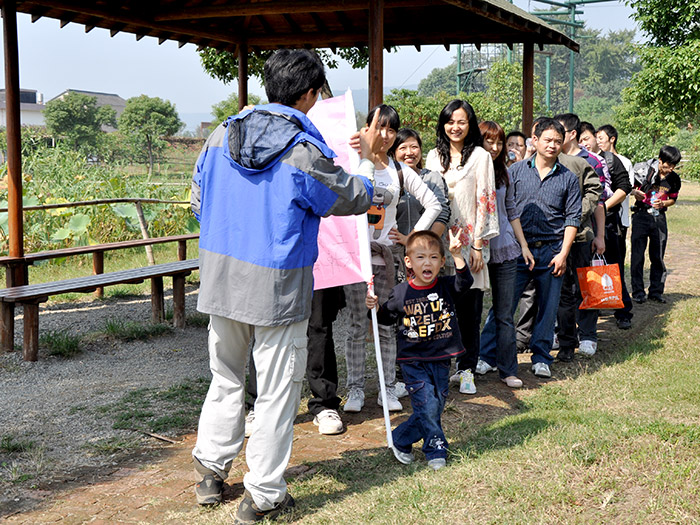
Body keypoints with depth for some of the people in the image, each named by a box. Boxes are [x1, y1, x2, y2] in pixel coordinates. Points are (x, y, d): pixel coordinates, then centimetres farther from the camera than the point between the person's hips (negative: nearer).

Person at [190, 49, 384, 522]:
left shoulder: (223, 135, 3)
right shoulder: (306, 152, -14)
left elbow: (198, 202, 11)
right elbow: (354, 200, 2)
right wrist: (369, 159, 22)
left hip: (220, 279, 6)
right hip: (276, 287, -5)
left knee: (226, 377, 22)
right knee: (278, 390, 6)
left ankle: (210, 471, 30)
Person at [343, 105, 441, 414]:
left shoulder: (400, 172, 9)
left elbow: (433, 204, 12)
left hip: (387, 253, 2)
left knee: (387, 325, 5)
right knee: (358, 325, 0)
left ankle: (388, 388, 13)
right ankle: (355, 388, 10)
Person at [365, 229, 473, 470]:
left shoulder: (446, 287, -1)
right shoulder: (401, 293, -2)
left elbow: (465, 281, -21)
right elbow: (386, 318, 11)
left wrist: (457, 254, -32)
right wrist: (374, 306, -9)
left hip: (441, 359, 2)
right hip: (413, 361, -2)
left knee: (435, 407, 7)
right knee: (427, 404, -10)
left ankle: (400, 440, 23)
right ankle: (436, 449, 8)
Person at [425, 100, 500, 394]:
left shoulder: (480, 156, 1)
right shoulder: (434, 156, 12)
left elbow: (485, 201, -3)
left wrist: (478, 245, -9)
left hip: (469, 241, -3)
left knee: (469, 307, -2)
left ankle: (466, 369, 7)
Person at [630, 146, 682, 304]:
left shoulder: (674, 179, 1)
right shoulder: (644, 171, -9)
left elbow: (673, 199, 14)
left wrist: (663, 204, -7)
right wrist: (635, 192, -20)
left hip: (659, 218, 3)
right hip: (641, 215, -3)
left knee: (658, 256, 6)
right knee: (638, 255, -3)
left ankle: (656, 291, 17)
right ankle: (638, 292, 6)